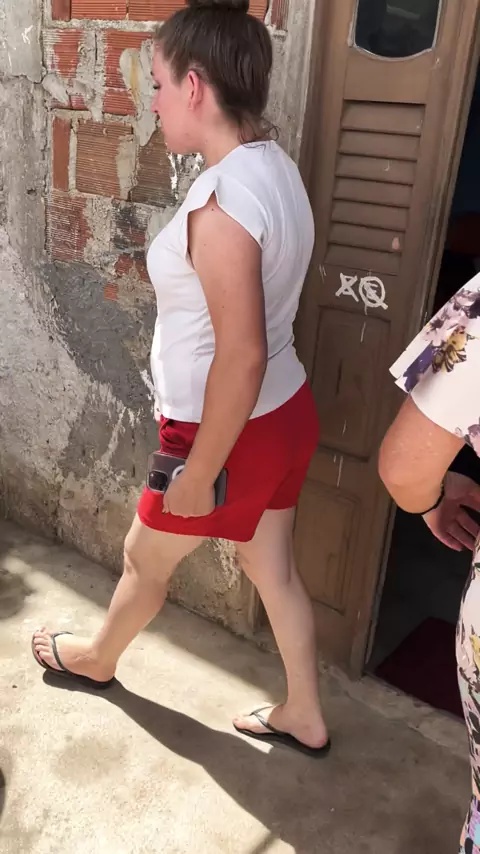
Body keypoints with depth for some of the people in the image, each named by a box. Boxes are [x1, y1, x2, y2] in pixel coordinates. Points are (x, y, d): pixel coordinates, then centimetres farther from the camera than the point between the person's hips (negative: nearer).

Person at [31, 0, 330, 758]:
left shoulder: (222, 198, -27)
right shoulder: (275, 167, 3)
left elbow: (240, 357, -28)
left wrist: (199, 474, -17)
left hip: (234, 431, -8)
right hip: (286, 412, 8)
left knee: (145, 559, 19)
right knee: (273, 569, 22)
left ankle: (98, 658, 49)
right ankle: (304, 718, 41)